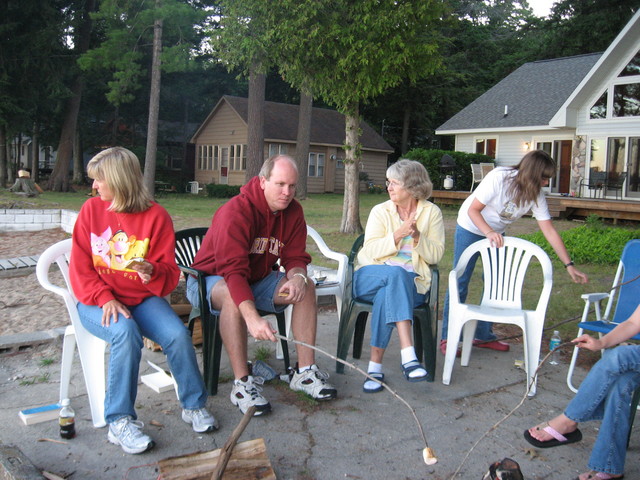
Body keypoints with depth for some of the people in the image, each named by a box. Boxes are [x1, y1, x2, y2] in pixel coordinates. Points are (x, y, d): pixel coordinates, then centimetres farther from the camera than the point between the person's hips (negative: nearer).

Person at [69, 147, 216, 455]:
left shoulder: (156, 216, -3)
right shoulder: (91, 210, 1)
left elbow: (170, 275, -1)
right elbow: (80, 267, -1)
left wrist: (152, 272, -25)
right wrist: (105, 299, -15)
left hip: (142, 298, 1)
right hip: (98, 301, 0)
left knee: (178, 334, -25)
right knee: (126, 333, -32)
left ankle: (194, 406, 0)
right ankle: (120, 422, -19)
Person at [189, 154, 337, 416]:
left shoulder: (293, 211, -6)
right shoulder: (235, 212, -28)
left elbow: (295, 257, -3)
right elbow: (233, 271, -36)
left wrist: (297, 276, -29)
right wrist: (253, 318, -47)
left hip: (257, 279, 6)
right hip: (210, 279, -6)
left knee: (306, 287, -14)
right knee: (231, 295, -39)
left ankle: (305, 371, -10)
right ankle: (242, 384, -32)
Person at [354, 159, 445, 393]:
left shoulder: (432, 212, 7)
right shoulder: (380, 211, 7)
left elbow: (435, 255, -1)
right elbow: (371, 251, -6)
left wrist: (417, 237, -18)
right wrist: (398, 234, -19)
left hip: (412, 284, 0)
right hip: (371, 278, 0)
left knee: (387, 294, -35)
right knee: (396, 273, -36)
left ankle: (375, 366, -32)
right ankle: (408, 355, -45)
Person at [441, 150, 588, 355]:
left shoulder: (536, 195, -13)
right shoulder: (499, 178, -28)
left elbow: (549, 231, -12)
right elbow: (473, 210, -24)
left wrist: (569, 265, -14)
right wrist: (489, 233, -39)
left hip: (496, 234, 6)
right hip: (470, 228, -5)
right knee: (460, 282, -6)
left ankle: (483, 335, 18)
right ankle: (448, 338, 2)